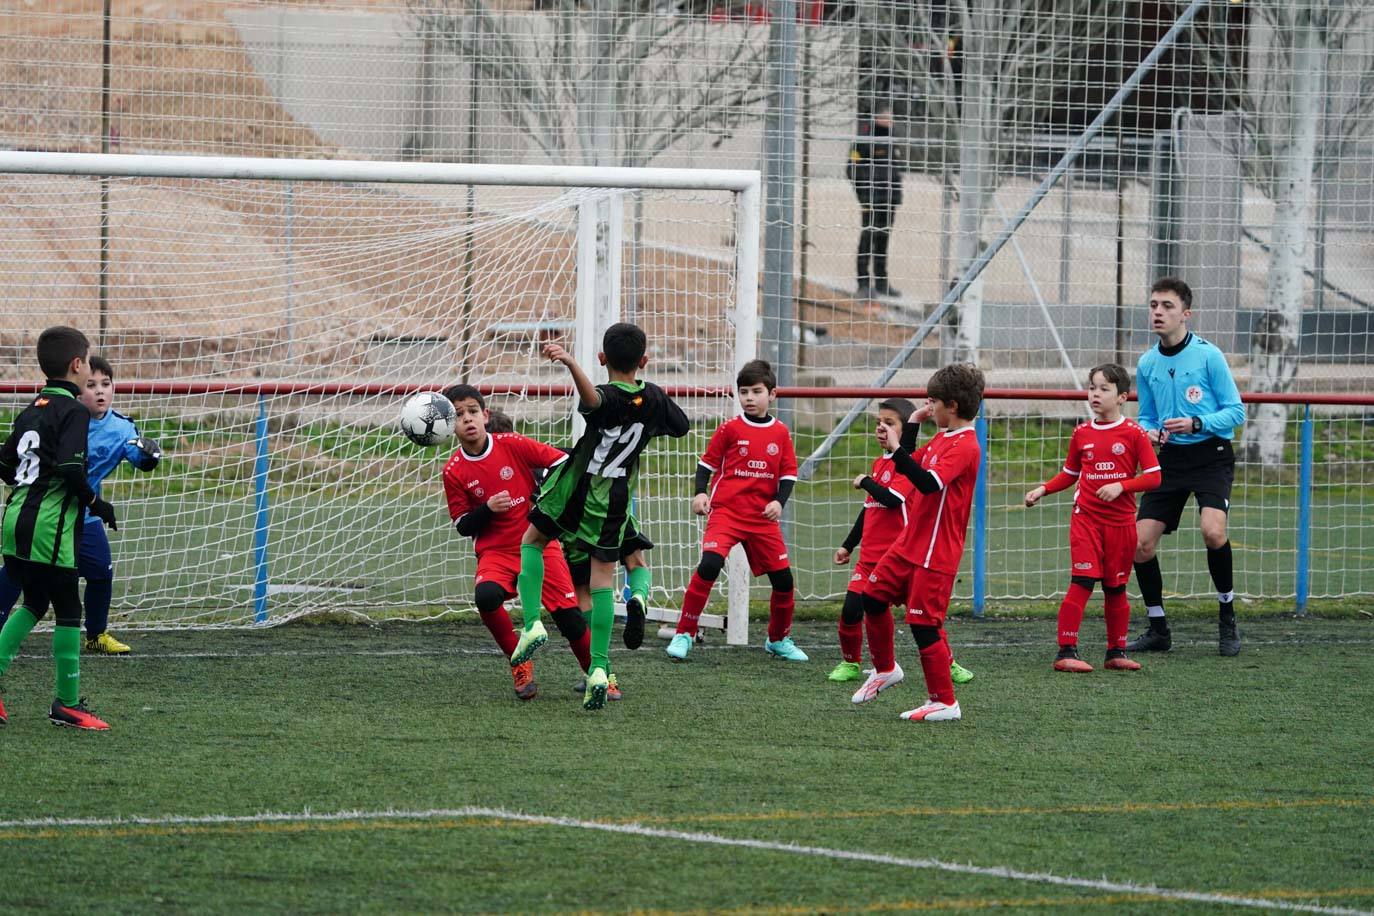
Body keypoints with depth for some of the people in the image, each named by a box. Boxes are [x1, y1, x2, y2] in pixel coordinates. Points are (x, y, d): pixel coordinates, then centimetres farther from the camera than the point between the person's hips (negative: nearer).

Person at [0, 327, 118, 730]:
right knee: (68, 610, 2)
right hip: (51, 529, -8)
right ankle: (67, 704, 5)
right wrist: (95, 503, -10)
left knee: (34, 603, 20)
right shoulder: (73, 411, -11)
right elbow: (71, 467, -23)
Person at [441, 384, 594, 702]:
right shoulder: (454, 471, -3)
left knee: (568, 613, -9)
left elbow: (562, 462, 0)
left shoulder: (512, 445, -6)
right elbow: (462, 526, 1)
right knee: (486, 596, -31)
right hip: (496, 553, 0)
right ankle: (520, 663, -8)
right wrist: (487, 509, -16)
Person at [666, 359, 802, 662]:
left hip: (763, 517, 3)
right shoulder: (730, 429, 0)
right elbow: (707, 463, 5)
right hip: (726, 511, -3)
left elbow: (788, 473, 10)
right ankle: (684, 635, -15)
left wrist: (779, 501, -7)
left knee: (782, 578, 4)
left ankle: (778, 640, 28)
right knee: (709, 564, -24)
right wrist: (700, 493, -10)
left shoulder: (781, 433, 7)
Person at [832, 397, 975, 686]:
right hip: (871, 555, 7)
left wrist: (865, 482, -10)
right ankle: (850, 663, 13)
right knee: (850, 610, -2)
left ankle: (947, 664, 12)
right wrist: (848, 545, 26)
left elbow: (892, 499, -24)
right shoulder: (880, 463, 15)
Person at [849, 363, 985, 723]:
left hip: (936, 553, -10)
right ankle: (885, 669, 34)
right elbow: (910, 465, 24)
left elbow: (928, 483, -31)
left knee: (923, 622, -6)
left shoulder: (965, 446, -19)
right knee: (874, 596, 16)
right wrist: (913, 424, 16)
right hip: (910, 542, 10)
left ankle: (944, 702, 3)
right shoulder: (941, 438, 11)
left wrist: (897, 449, -33)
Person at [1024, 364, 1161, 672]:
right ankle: (1066, 651, -11)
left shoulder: (1134, 434, -3)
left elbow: (1154, 477, -5)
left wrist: (1120, 486, -17)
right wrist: (1042, 490, 5)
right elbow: (1069, 474, 19)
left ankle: (1116, 652, 20)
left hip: (1120, 522, -1)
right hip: (1086, 518, 1)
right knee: (1082, 581, -11)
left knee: (1116, 588, 8)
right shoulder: (1082, 434, 6)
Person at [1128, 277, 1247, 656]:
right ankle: (1157, 630, 13)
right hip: (1168, 458, 5)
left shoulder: (1208, 355, -9)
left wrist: (1196, 424, -21)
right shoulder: (1147, 364, 7)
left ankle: (1227, 618, -5)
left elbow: (1236, 411, -6)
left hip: (1210, 457, -5)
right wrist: (1147, 432, -5)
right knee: (1141, 544, -5)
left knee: (1213, 531, -27)